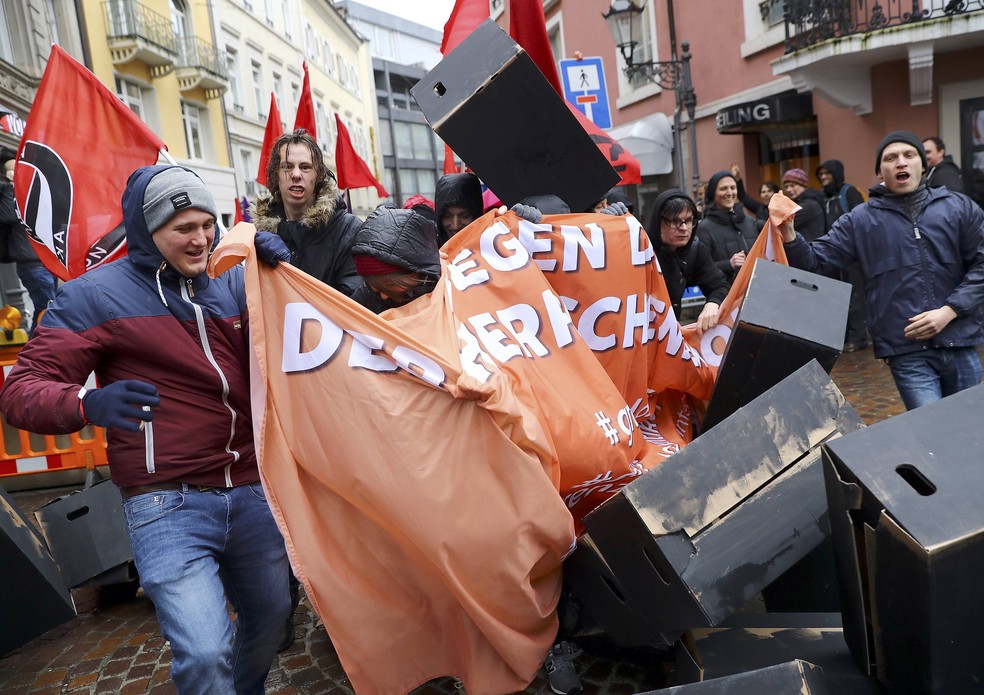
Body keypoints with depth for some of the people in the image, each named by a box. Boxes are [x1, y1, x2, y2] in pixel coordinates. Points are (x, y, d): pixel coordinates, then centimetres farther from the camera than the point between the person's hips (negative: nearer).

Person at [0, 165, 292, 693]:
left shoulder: (233, 284, 8)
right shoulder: (96, 295, -5)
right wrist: (87, 404, -30)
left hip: (251, 491, 5)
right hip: (167, 504, -5)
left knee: (270, 616, 20)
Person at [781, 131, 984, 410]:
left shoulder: (959, 207, 6)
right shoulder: (859, 220, 3)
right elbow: (816, 261, -2)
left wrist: (948, 311, -9)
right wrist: (789, 234, -21)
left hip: (960, 344, 3)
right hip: (907, 351, -3)